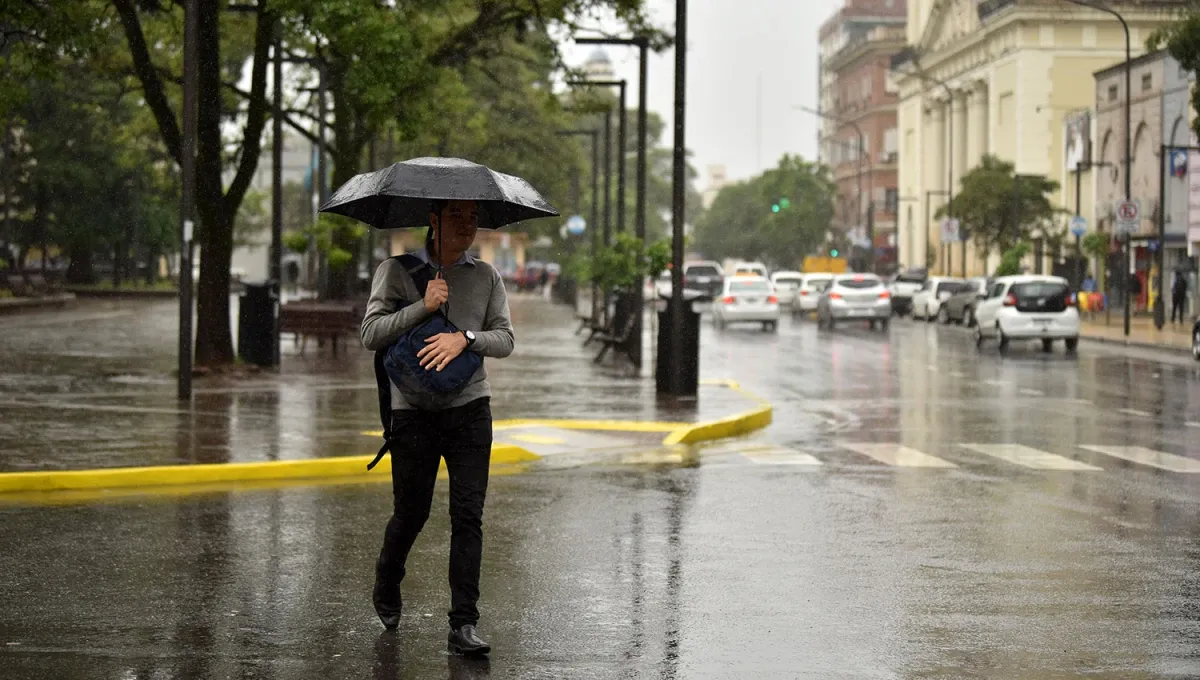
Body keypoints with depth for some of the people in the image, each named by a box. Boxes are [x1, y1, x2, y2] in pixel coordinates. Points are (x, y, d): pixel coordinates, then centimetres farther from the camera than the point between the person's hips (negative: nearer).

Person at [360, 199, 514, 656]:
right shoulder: (396, 271, 1)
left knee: (468, 514, -7)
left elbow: (505, 339, 2)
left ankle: (464, 624, -7)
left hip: (469, 404, 2)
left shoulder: (486, 276, 9)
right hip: (413, 408, -2)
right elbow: (371, 334, -8)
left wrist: (465, 337, -16)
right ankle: (386, 591, 35)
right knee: (411, 512, 6)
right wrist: (422, 307, -18)